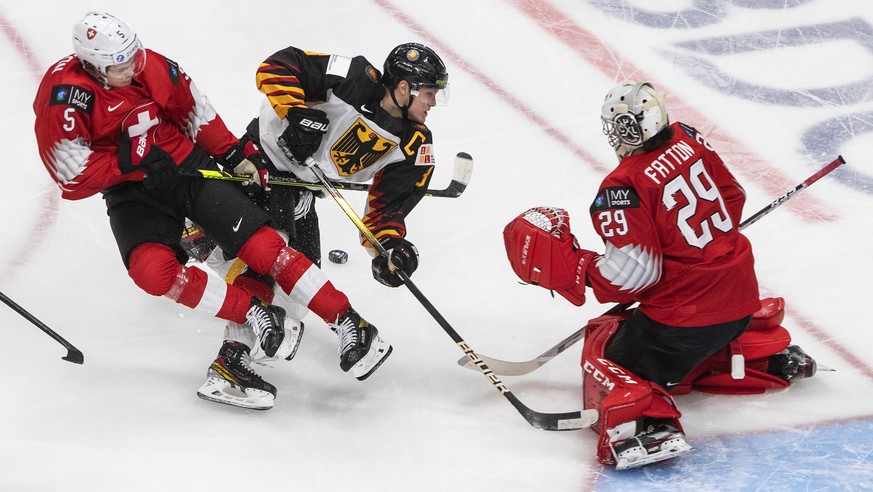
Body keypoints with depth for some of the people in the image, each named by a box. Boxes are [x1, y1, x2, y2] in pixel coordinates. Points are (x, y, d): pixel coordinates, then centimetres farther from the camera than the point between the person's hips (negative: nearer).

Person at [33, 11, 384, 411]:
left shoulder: (154, 67, -8)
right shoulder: (64, 94, -19)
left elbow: (195, 113, 10)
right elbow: (73, 177, -20)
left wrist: (234, 153, 6)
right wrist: (128, 162, -28)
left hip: (189, 166, 2)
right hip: (131, 192, -2)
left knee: (260, 245, -12)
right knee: (154, 270, -29)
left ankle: (347, 322, -7)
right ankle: (255, 314, -18)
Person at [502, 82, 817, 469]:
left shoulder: (623, 187, -21)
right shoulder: (688, 140, 0)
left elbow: (630, 274, -23)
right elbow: (733, 197, 14)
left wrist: (563, 266, -15)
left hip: (686, 313, -8)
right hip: (741, 292, 8)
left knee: (609, 354, 3)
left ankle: (644, 425, -22)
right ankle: (772, 360, 31)